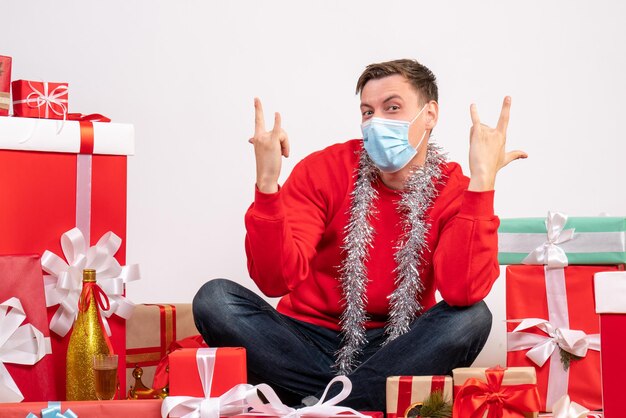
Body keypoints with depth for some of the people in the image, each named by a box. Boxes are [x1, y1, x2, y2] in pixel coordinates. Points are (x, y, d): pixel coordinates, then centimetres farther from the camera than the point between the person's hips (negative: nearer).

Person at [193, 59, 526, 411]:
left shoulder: (456, 191, -6)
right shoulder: (323, 170, -5)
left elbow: (463, 292, -26)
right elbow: (276, 280, -17)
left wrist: (482, 181, -28)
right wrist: (267, 183, -28)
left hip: (393, 350, 0)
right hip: (308, 339, 1)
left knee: (472, 316, -27)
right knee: (215, 298, -22)